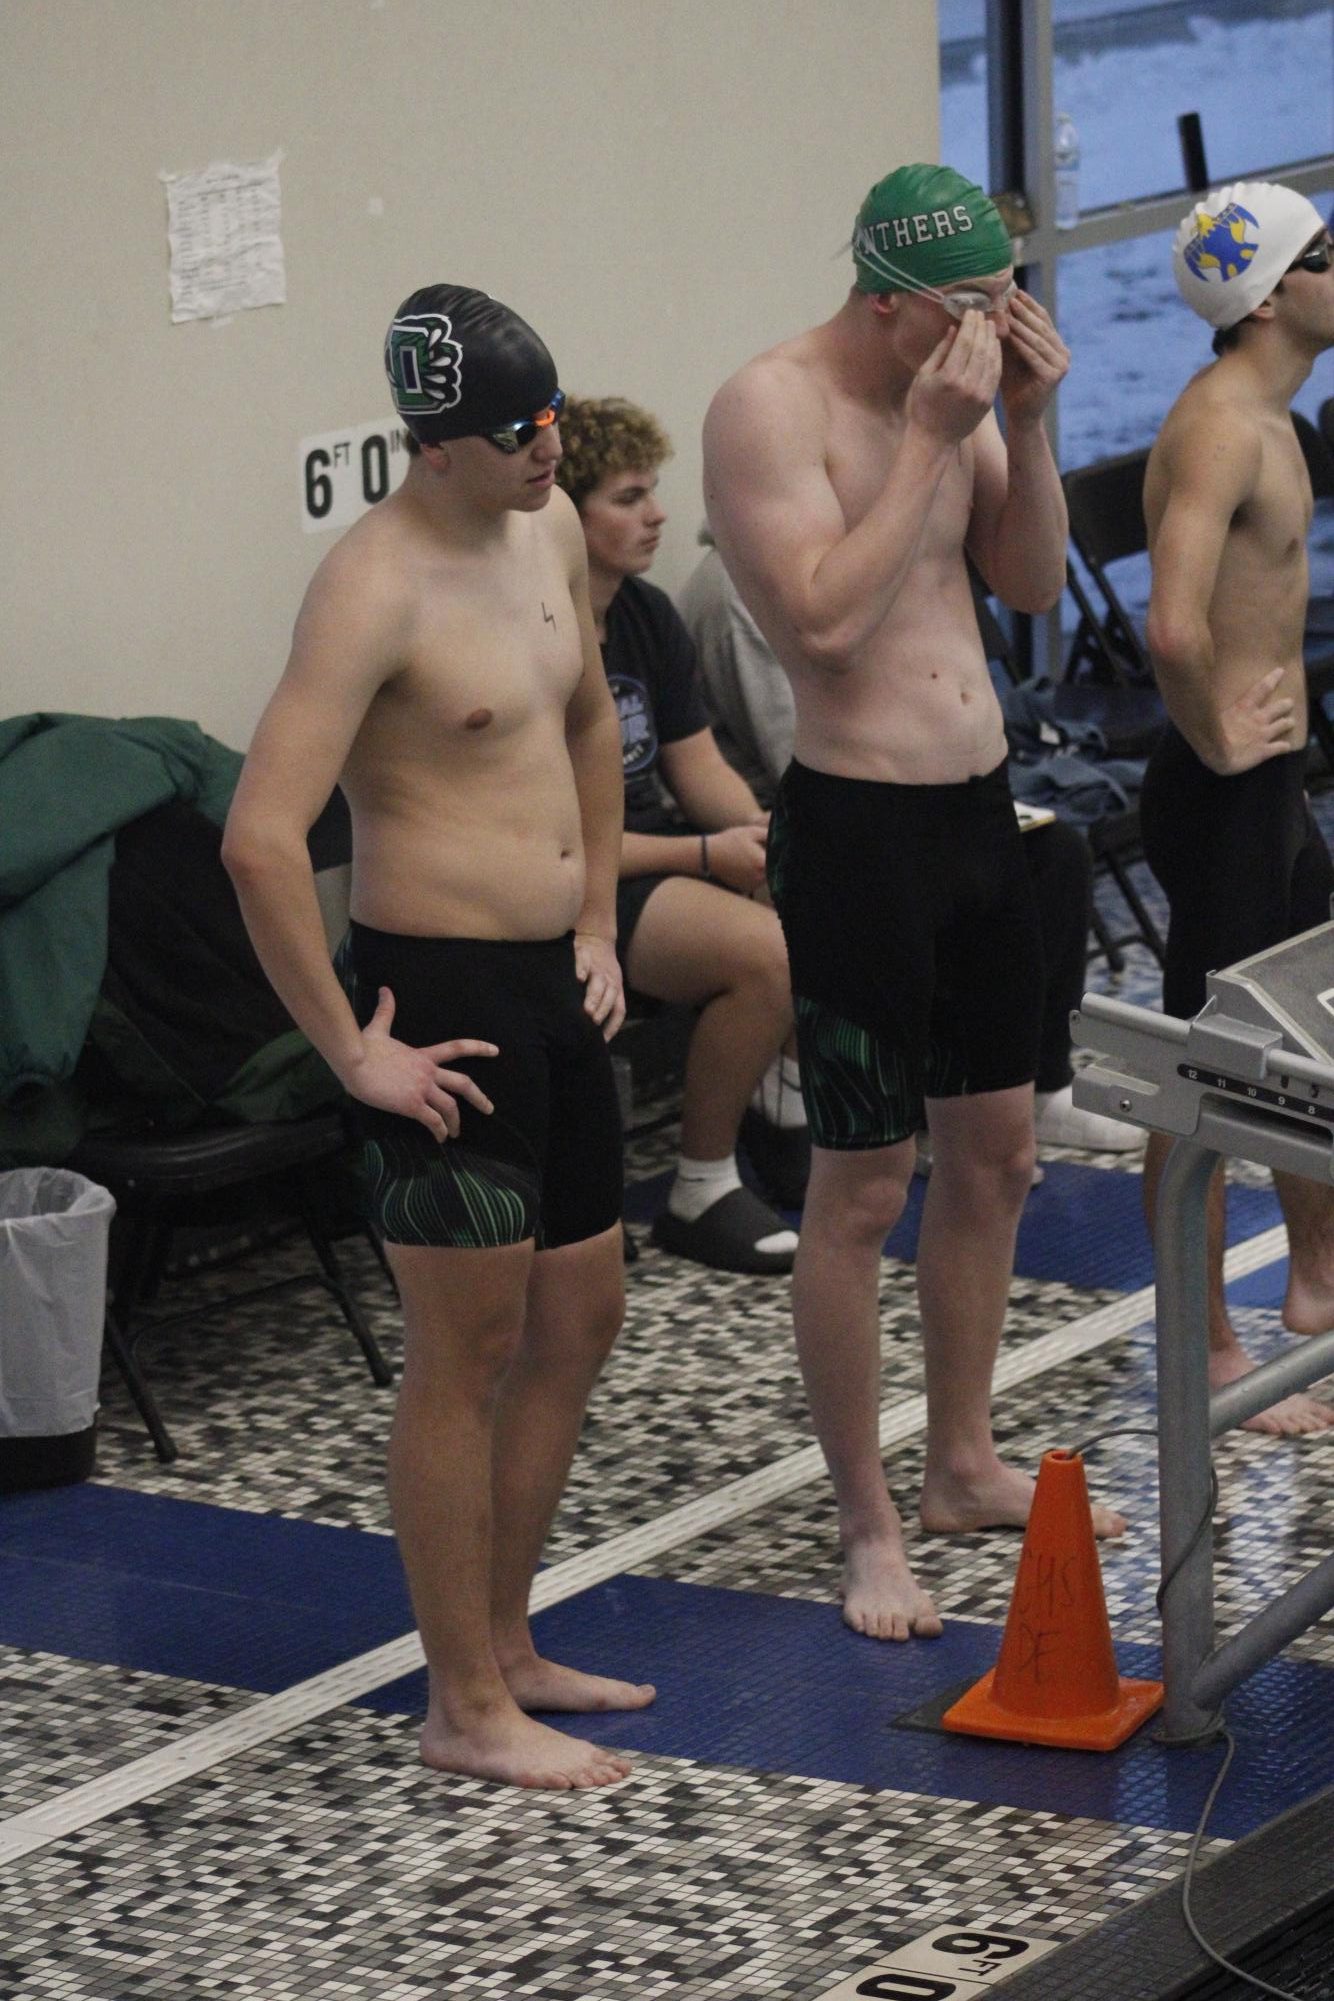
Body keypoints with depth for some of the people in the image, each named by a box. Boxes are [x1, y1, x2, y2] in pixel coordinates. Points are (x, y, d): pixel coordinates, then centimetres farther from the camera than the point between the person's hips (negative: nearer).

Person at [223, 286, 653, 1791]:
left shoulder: (549, 527, 6)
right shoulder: (376, 588, -21)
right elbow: (260, 841, -28)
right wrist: (353, 1052, -22)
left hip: (553, 989, 9)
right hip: (443, 1002, -9)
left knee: (578, 1321, 18)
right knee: (465, 1357, 0)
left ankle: (503, 1644, 32)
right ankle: (465, 1709, 11)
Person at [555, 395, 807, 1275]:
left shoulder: (649, 615, 9)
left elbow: (701, 770, 10)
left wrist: (763, 834, -12)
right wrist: (710, 855, -21)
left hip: (662, 851, 8)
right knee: (768, 950, -30)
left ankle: (784, 1087, 13)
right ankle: (701, 1193, -14)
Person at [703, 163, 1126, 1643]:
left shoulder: (955, 389, 7)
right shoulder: (771, 408, -16)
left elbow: (1034, 583, 10)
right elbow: (824, 620, -25)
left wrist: (1025, 424, -5)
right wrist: (929, 440, -23)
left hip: (977, 809, 8)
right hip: (859, 823, -8)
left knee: (992, 1156, 17)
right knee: (860, 1193, 0)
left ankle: (964, 1466, 33)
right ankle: (867, 1528, 10)